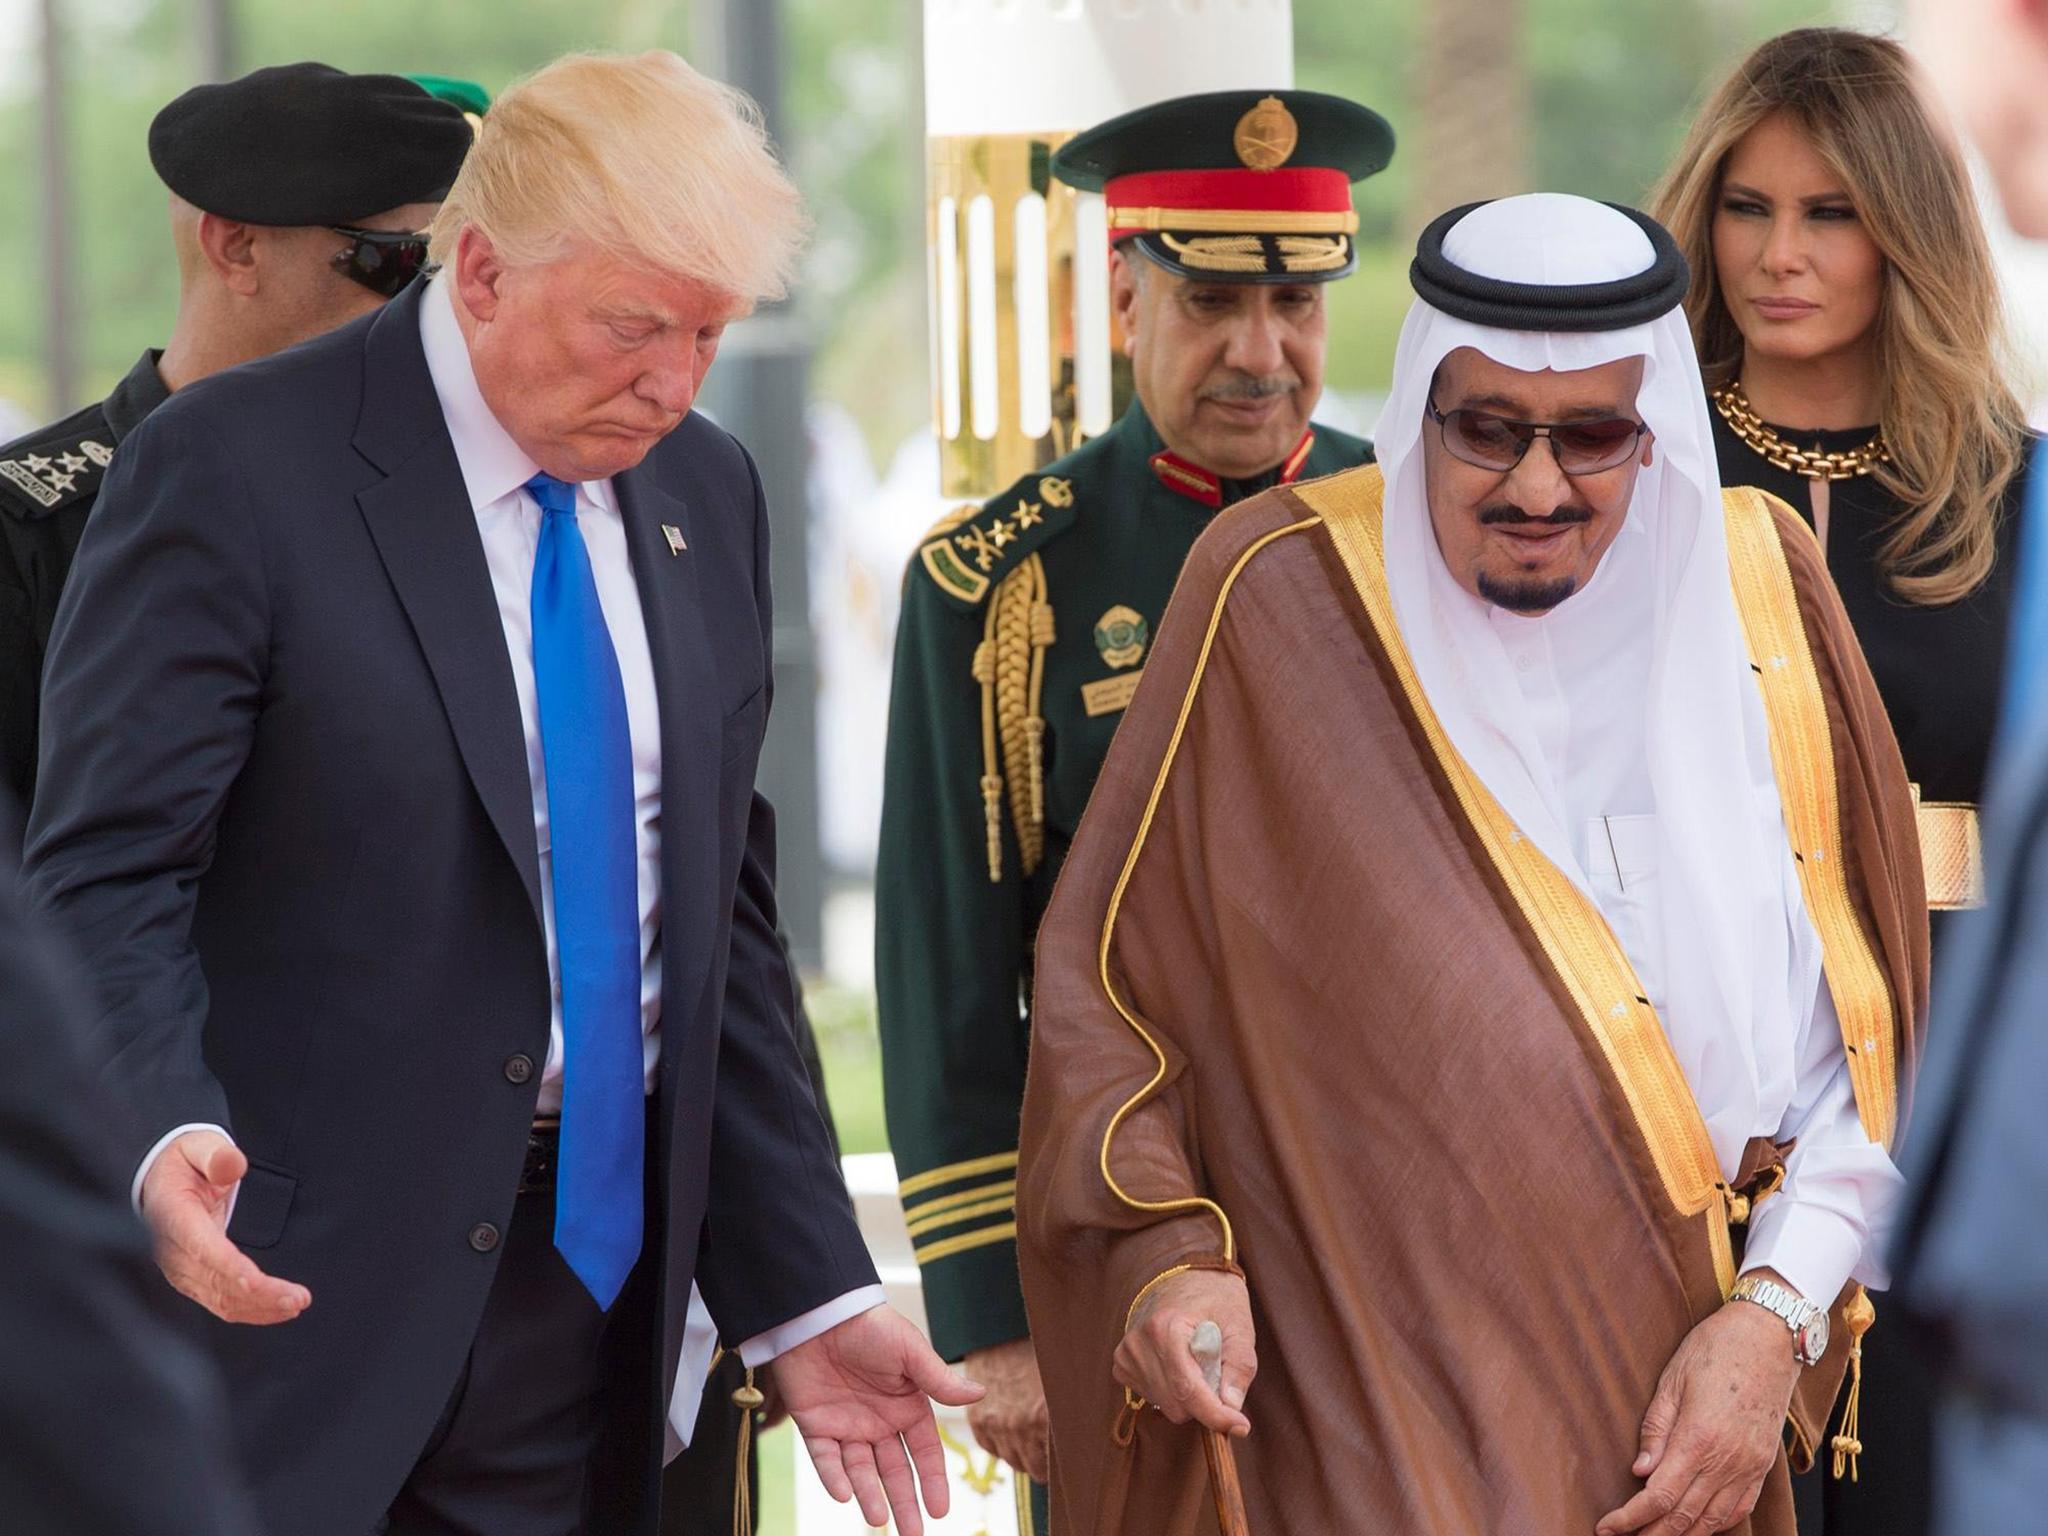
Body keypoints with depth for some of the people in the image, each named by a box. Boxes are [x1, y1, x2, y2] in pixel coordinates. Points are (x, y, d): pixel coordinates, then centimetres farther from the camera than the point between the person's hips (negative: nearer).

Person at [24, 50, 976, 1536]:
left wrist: (811, 1297, 10)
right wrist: (163, 1143, -34)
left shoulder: (706, 495, 11)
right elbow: (105, 884, -14)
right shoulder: (232, 470, -10)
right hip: (299, 1294, -5)